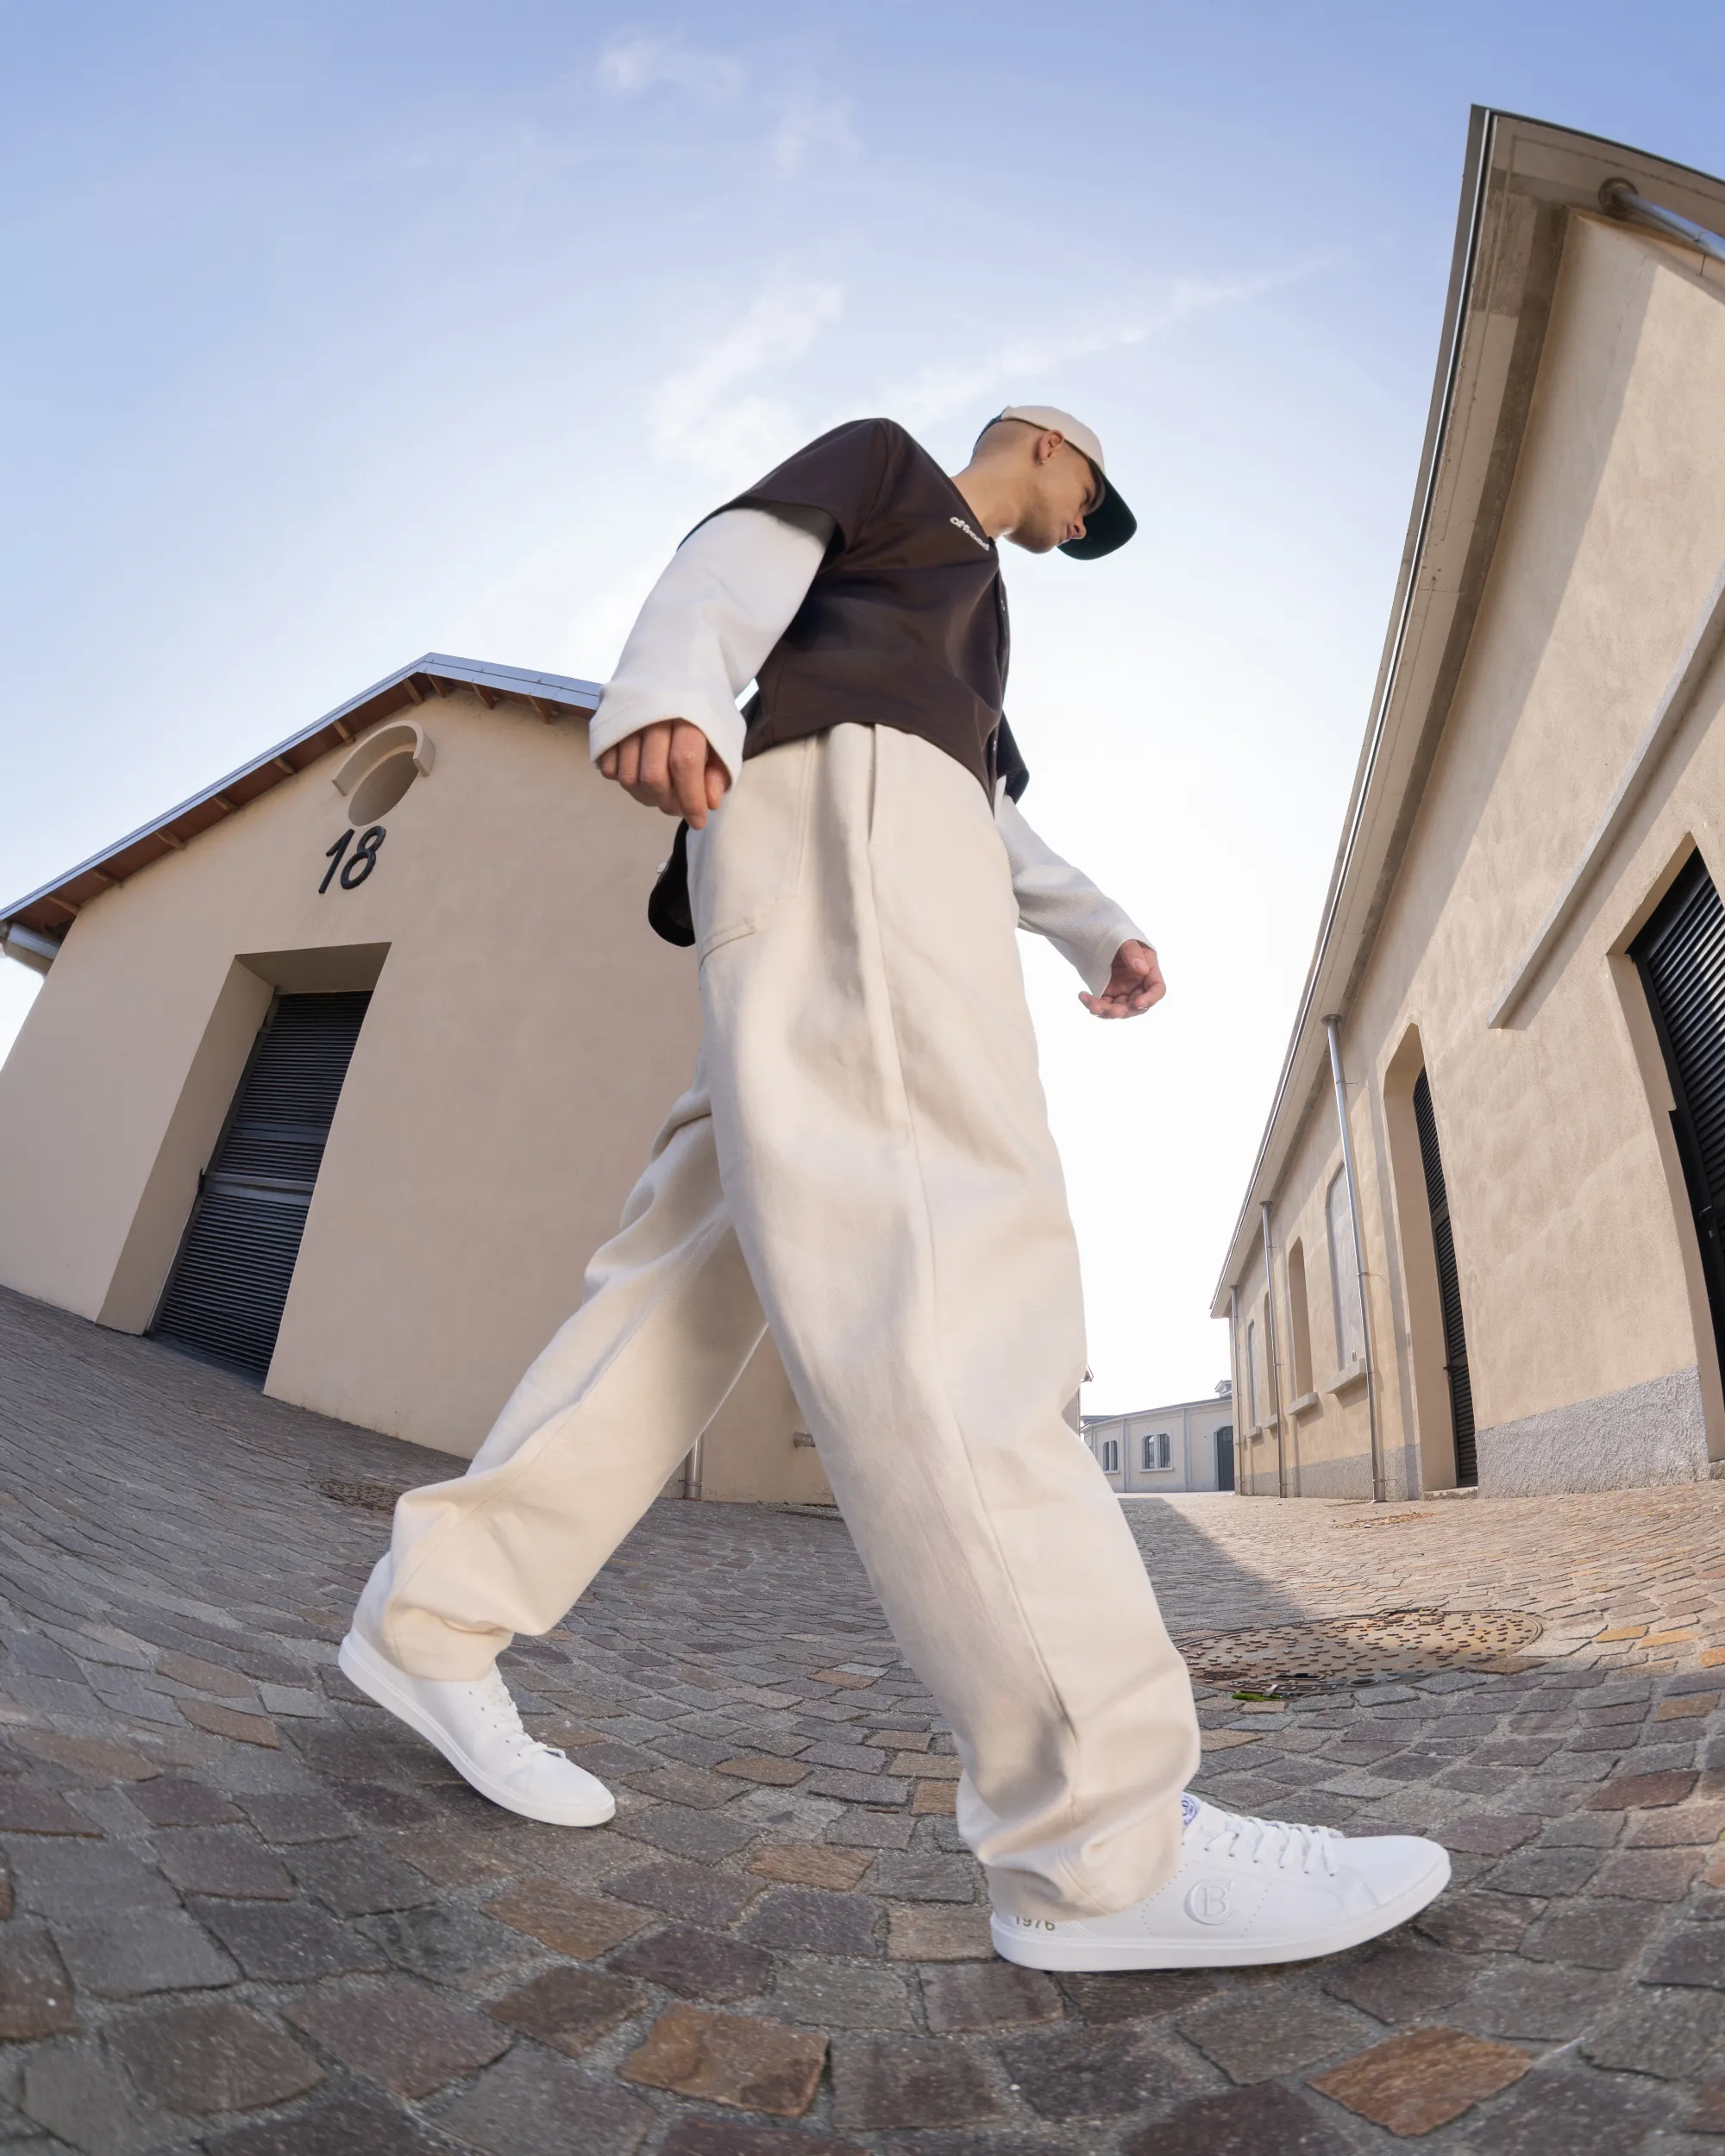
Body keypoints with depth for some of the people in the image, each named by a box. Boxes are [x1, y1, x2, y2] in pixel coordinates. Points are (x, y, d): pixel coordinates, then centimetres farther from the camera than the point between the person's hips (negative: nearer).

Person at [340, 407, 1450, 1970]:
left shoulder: (977, 630, 46)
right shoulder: (884, 458, 24)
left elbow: (1004, 831, 33)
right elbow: (738, 560, 3)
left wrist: (1101, 937, 15)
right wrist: (666, 690, -21)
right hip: (835, 799, -9)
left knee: (703, 1273, -4)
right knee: (935, 1243, -28)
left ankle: (434, 1612, 3)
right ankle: (1099, 1830, -33)